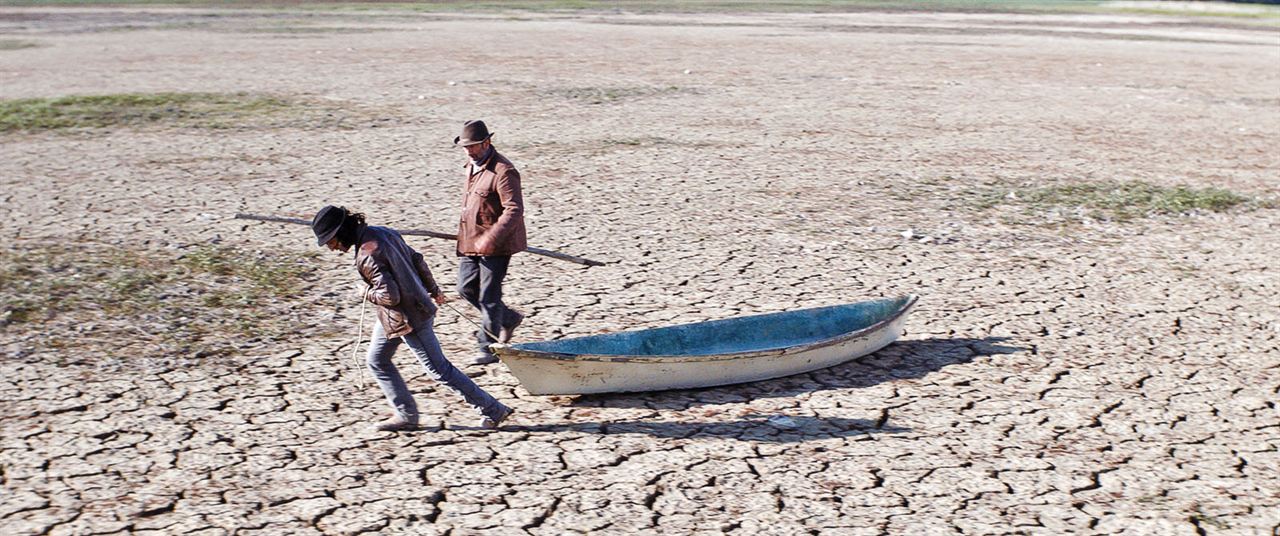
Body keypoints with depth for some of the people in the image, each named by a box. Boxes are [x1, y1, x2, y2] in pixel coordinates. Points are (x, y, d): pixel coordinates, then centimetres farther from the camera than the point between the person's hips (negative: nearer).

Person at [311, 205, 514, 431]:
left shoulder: (366, 256, -27)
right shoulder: (383, 232, 2)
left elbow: (390, 296, -30)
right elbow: (417, 259, 13)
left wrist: (366, 293, -10)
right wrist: (433, 290, 25)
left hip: (409, 320, -10)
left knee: (440, 369, 1)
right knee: (377, 361, 17)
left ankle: (493, 410, 10)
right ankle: (406, 415, 25)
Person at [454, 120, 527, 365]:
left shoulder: (503, 171, -18)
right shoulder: (471, 166, 12)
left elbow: (514, 210, -24)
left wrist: (490, 238, -31)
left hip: (496, 245, -9)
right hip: (471, 242, 9)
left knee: (488, 295, -4)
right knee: (466, 288, 10)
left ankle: (489, 347, 8)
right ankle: (509, 318, 28)